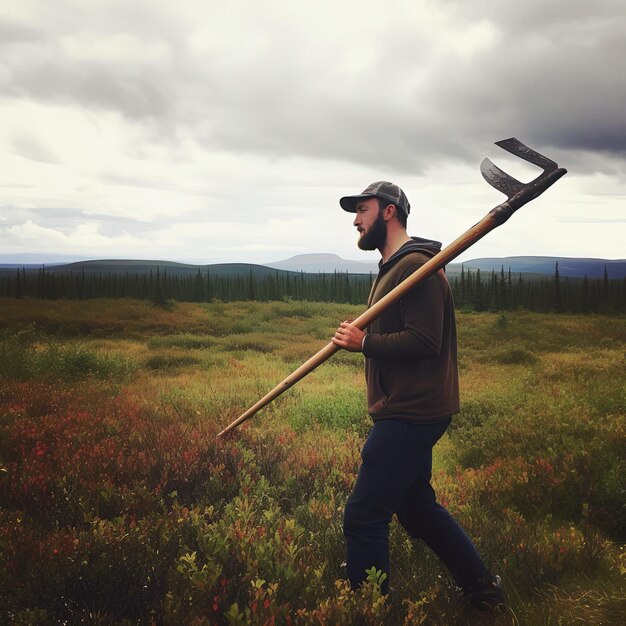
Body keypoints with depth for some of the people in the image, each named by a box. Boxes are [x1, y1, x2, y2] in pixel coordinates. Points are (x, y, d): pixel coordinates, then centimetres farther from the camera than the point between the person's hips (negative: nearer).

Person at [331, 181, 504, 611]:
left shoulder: (414, 265, -15)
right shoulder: (392, 268, 18)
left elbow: (424, 341, -24)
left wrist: (365, 342, -18)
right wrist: (362, 339, 3)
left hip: (411, 415, -11)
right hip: (408, 412, 11)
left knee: (364, 517, -6)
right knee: (417, 506, 20)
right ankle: (482, 588, 33)